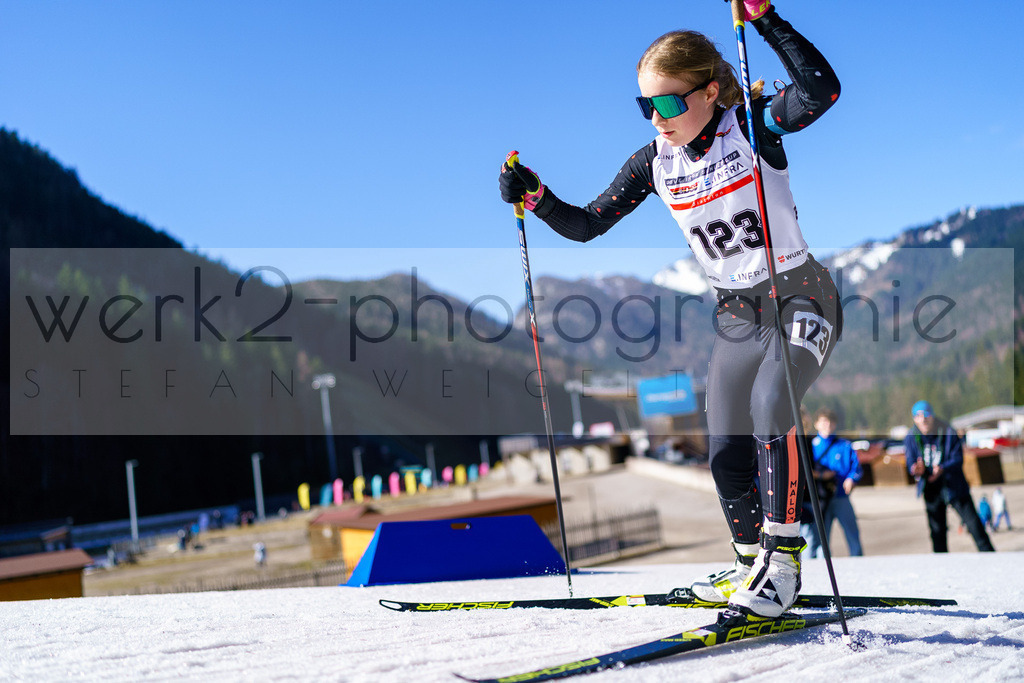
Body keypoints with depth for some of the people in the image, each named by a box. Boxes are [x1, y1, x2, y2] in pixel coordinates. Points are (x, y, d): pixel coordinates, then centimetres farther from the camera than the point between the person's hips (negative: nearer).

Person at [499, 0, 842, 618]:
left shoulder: (750, 127, -15)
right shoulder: (655, 163, -1)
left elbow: (820, 91, -34)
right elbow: (586, 225, 2)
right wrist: (534, 197, -14)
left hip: (801, 297, -6)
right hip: (736, 316, 6)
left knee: (770, 410, -29)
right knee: (727, 453, 3)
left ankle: (784, 559, -19)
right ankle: (754, 564, 24)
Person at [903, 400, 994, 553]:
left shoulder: (948, 433, -10)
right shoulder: (911, 438, -3)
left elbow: (958, 459, -13)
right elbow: (911, 463, -4)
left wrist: (942, 469, -32)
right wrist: (916, 470, -29)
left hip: (954, 487, -2)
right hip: (931, 491, 2)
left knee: (974, 526, -2)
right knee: (937, 531, 8)